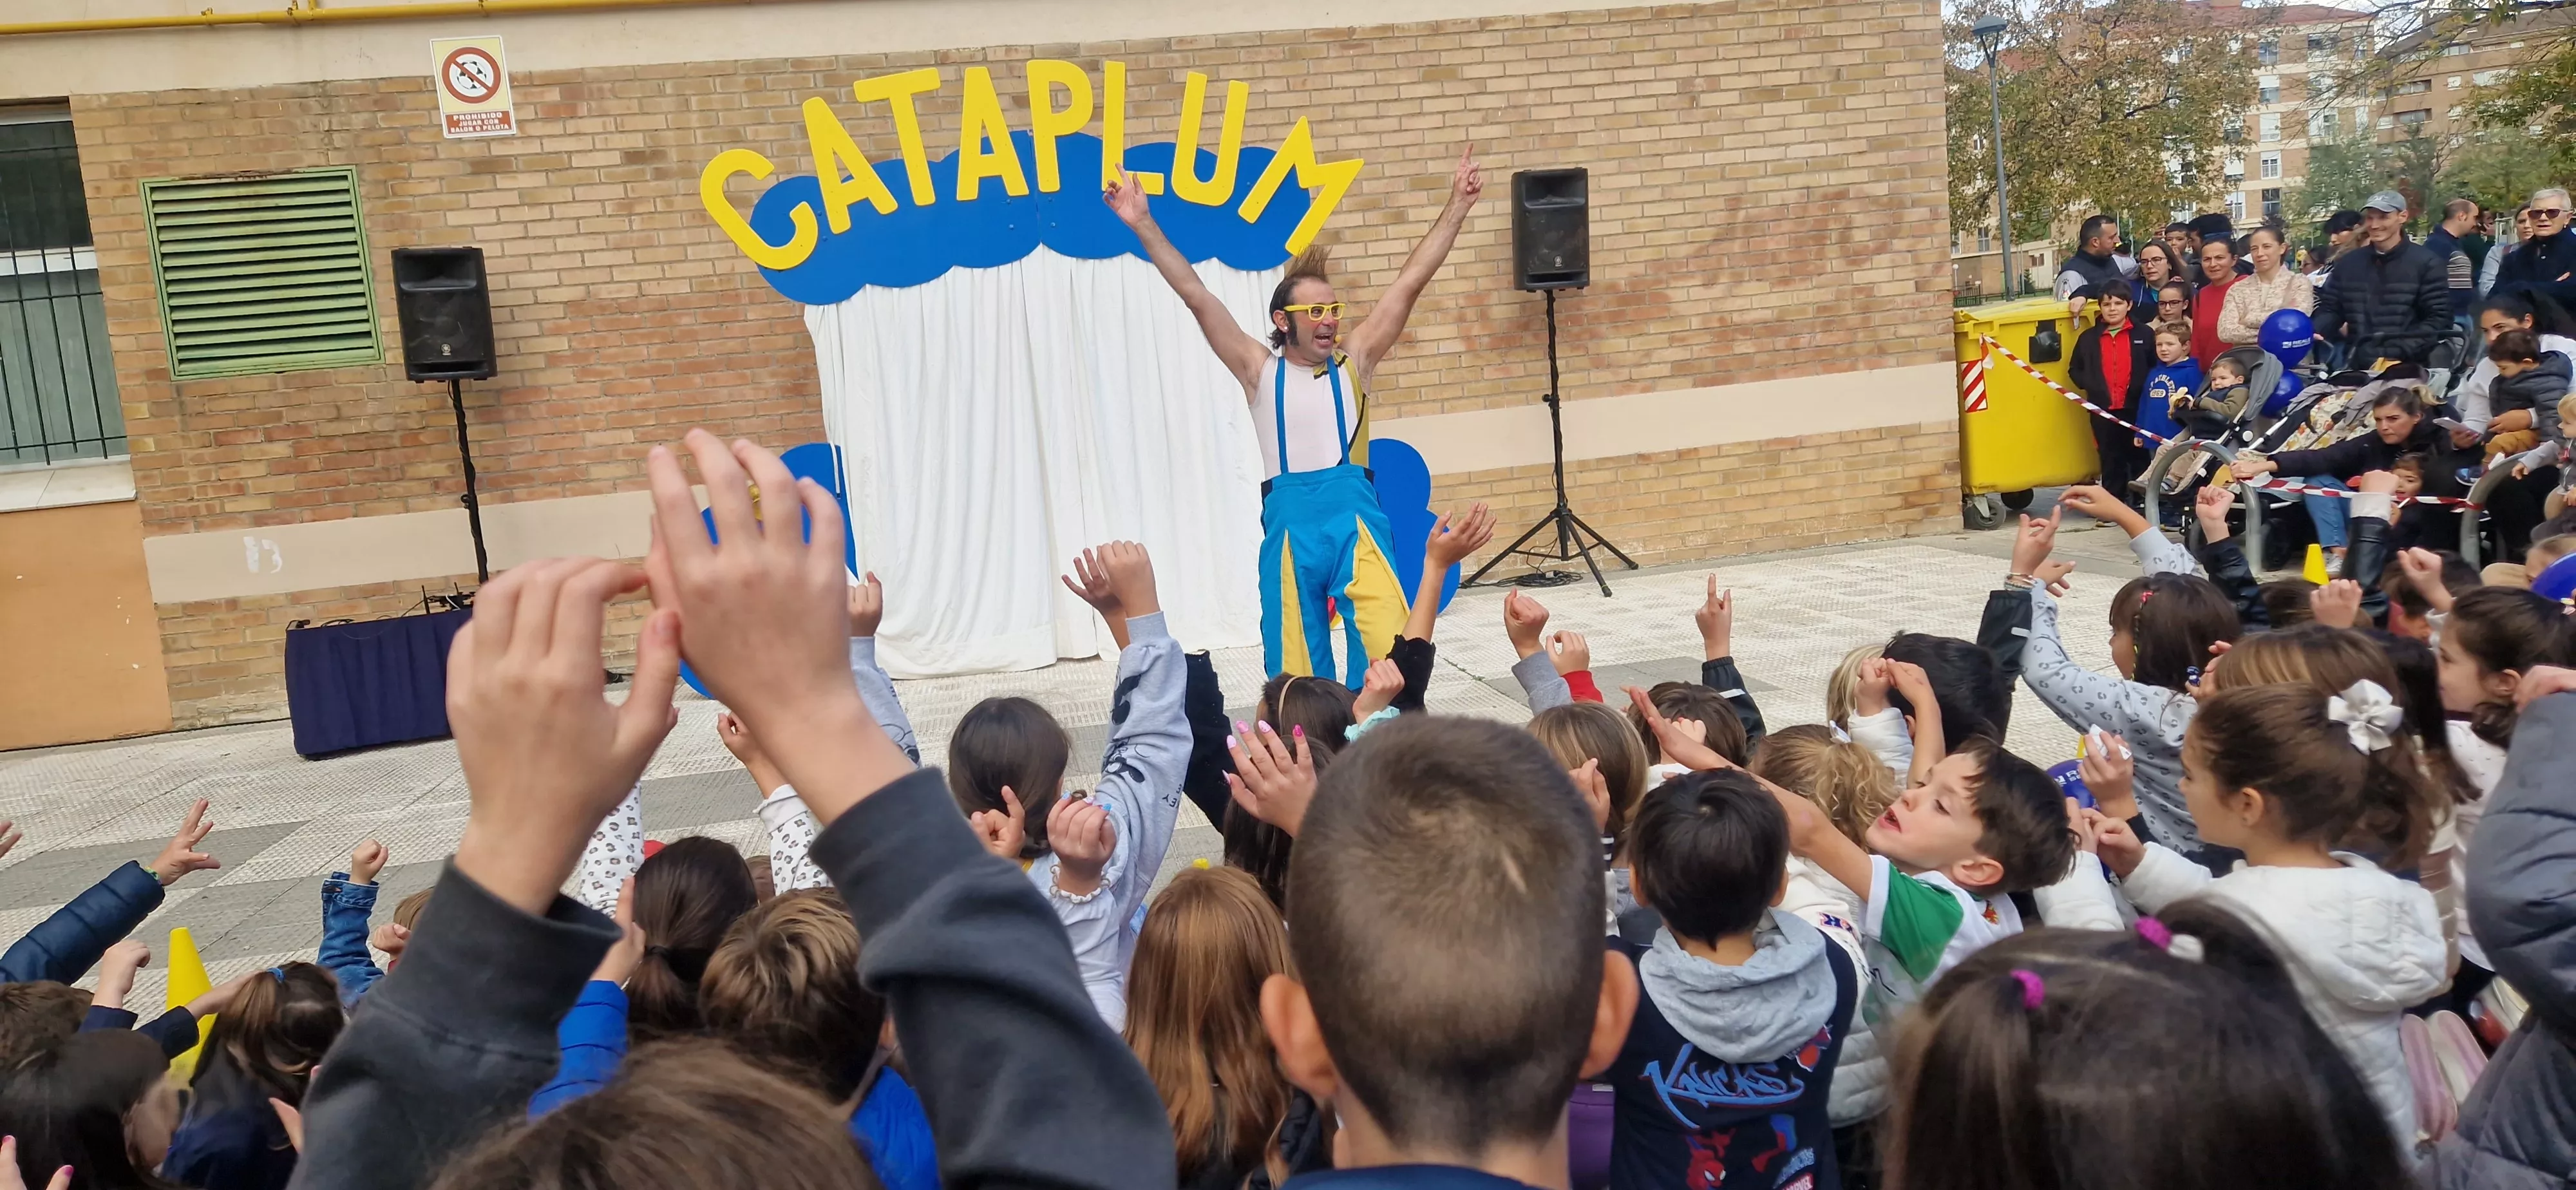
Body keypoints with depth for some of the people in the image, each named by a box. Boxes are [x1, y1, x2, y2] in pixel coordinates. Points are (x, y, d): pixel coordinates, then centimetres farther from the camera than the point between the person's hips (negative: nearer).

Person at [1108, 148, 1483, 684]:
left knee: (1390, 651, -11)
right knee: (1296, 665, 8)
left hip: (1354, 512, 0)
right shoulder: (1261, 370, 8)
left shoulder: (1353, 360, 10)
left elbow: (1410, 283, 8)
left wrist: (1456, 207, 6)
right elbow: (1197, 296, 5)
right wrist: (1143, 225, 2)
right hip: (1290, 519, 0)